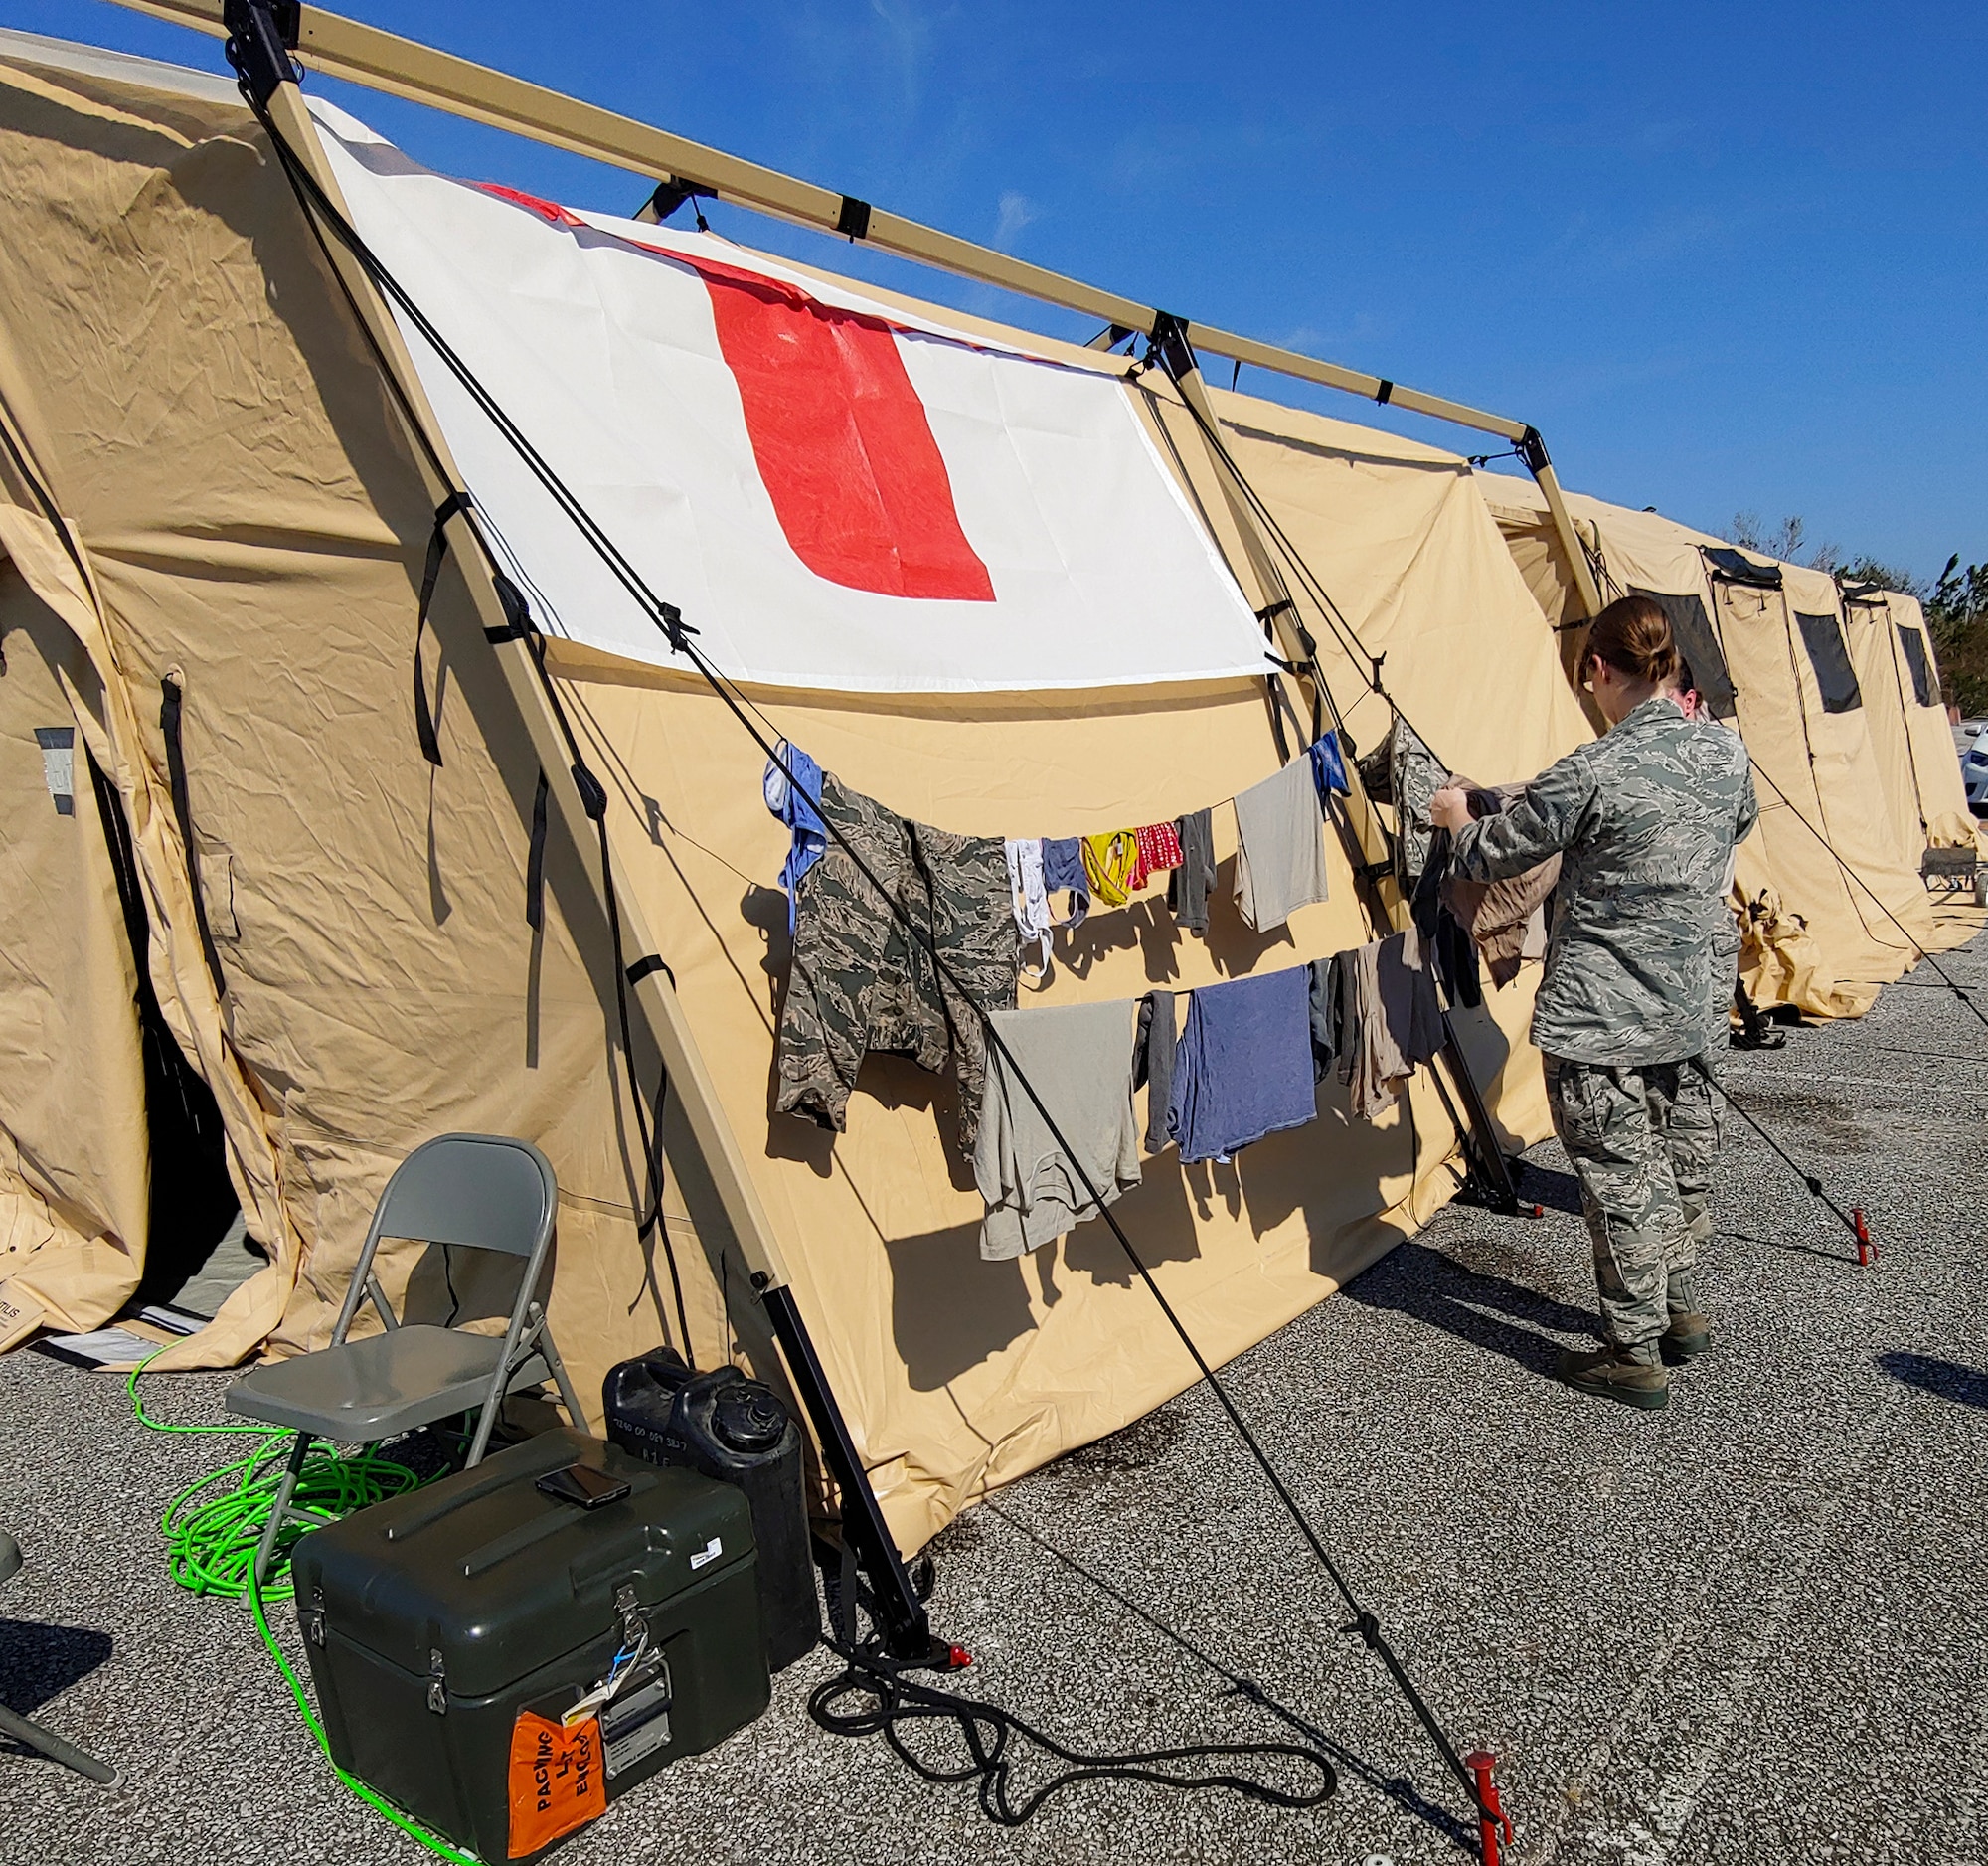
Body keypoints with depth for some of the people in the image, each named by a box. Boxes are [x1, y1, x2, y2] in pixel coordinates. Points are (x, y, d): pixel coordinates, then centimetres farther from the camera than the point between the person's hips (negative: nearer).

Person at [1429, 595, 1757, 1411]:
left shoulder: (1591, 773, -21)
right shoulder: (1726, 751, -1)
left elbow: (1494, 855, -9)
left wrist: (1458, 819, 11)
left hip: (1601, 1017, -7)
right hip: (1693, 1002, 7)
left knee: (1621, 1178, 3)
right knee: (1684, 1156, 20)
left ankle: (1636, 1354, 14)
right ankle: (1680, 1310, 38)